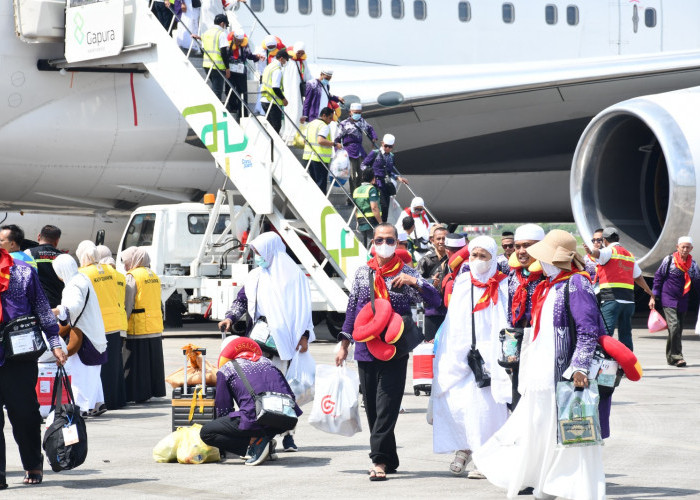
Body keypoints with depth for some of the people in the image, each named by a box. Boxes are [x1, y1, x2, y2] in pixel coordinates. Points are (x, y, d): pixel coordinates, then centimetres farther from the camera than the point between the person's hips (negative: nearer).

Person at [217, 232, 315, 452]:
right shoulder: (255, 277, 15)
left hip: (284, 341, -3)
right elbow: (241, 300, 18)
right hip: (259, 341, 3)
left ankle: (287, 433, 1)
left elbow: (303, 308, 5)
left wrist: (304, 335, -3)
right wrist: (230, 318, -1)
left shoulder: (294, 276, 5)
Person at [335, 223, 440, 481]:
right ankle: (389, 460, 11)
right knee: (371, 406, 3)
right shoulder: (363, 273, 12)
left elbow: (435, 300, -3)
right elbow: (352, 308, 16)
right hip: (365, 350, 3)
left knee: (387, 404, -11)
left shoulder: (406, 273, 4)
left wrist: (414, 282, -18)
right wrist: (344, 344, 13)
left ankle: (379, 459, -14)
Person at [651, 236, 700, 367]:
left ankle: (671, 357, 17)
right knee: (674, 325, -19)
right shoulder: (669, 260, -3)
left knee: (678, 330, 7)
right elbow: (658, 277, 2)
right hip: (668, 299, -5)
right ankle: (676, 356, -18)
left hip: (682, 301, 5)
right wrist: (654, 297, -1)